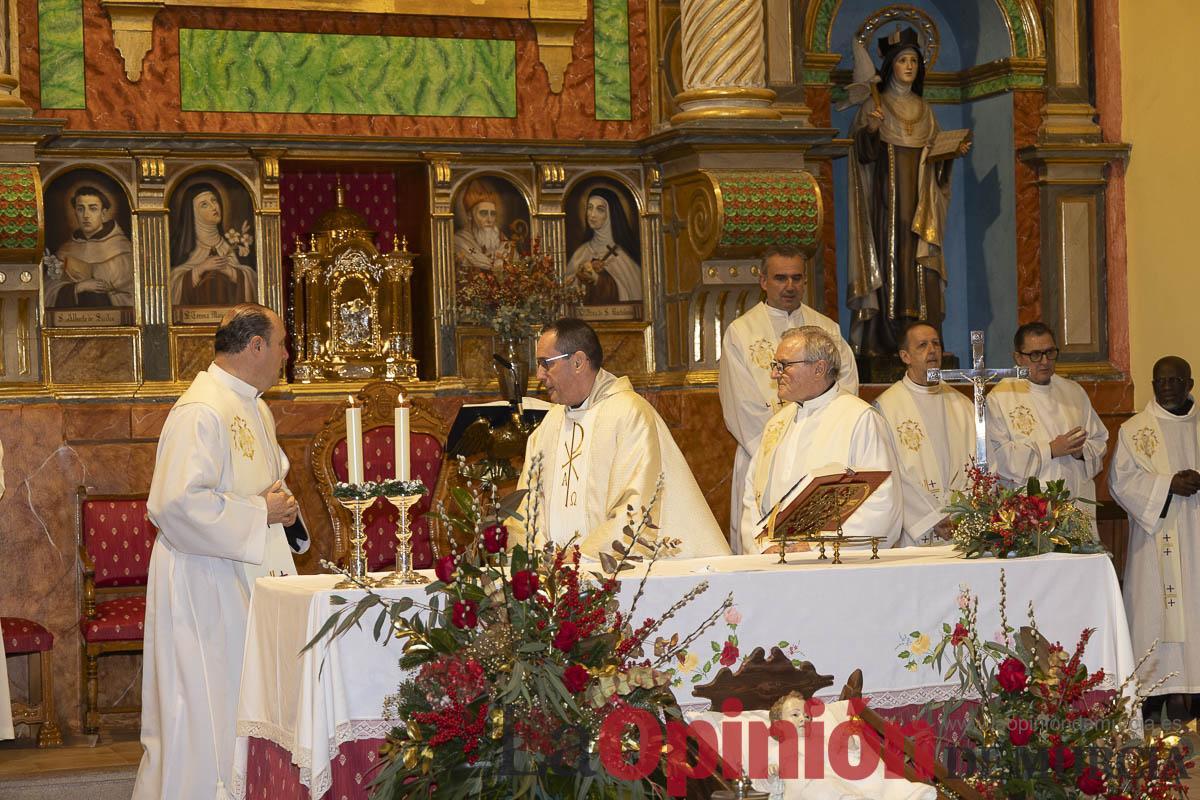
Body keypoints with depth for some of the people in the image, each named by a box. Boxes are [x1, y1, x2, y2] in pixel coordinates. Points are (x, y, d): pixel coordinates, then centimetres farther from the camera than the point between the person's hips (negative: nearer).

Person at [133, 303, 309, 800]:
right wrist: (260, 513, -19)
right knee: (203, 717, -5)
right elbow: (175, 503, -27)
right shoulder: (201, 412, -18)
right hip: (205, 587, -10)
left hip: (248, 579, 10)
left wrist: (281, 507, 7)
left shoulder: (255, 408, 14)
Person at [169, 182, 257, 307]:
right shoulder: (184, 243, 0)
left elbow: (249, 279, 2)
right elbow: (175, 282, -4)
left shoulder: (231, 241, 5)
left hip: (228, 306, 1)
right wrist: (201, 268, -12)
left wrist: (227, 269, -13)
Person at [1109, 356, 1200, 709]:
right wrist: (1168, 484, -15)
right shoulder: (1134, 429, 4)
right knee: (1156, 607, -4)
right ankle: (1158, 690, -1)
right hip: (1157, 536, -2)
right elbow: (1121, 479, -4)